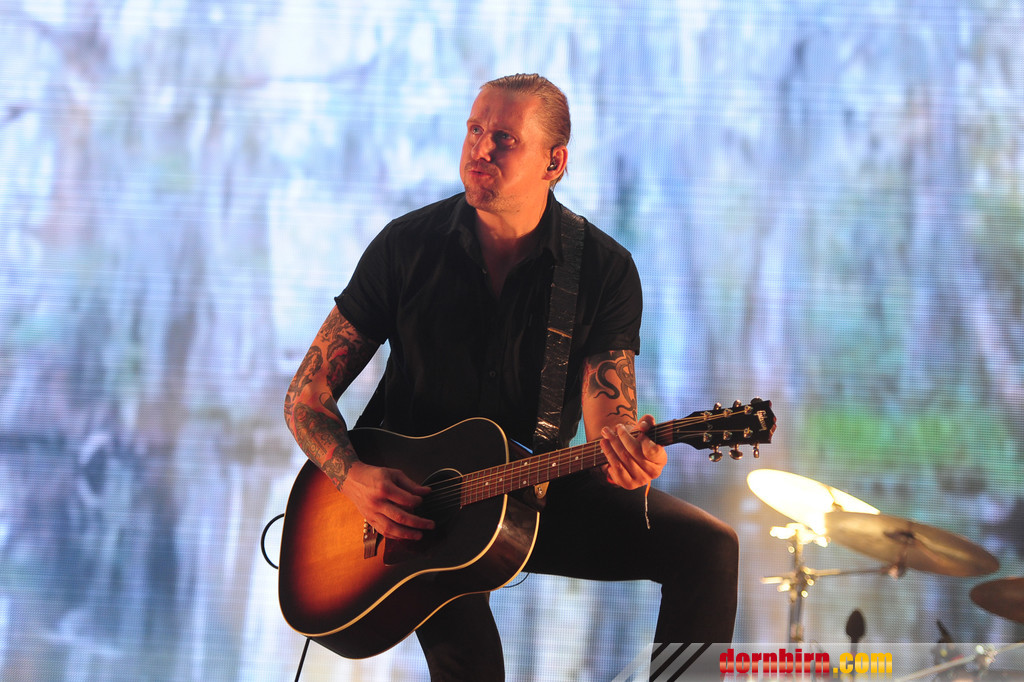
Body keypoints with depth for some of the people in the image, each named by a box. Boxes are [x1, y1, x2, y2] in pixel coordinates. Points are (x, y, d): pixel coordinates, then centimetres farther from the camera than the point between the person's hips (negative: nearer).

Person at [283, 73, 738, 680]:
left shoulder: (606, 268, -6)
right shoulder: (407, 246, -6)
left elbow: (607, 415, -11)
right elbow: (306, 396, -2)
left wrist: (627, 449, -37)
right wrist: (354, 476, -21)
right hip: (409, 494, -2)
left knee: (708, 545, -15)